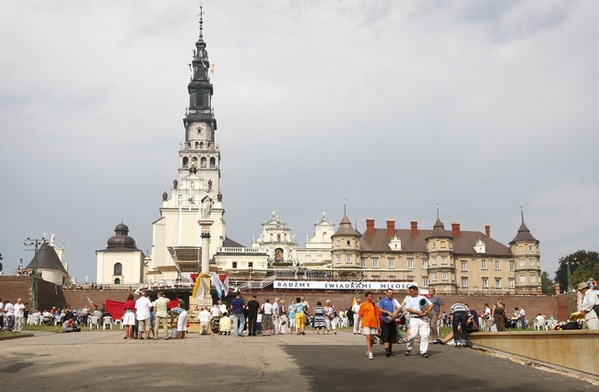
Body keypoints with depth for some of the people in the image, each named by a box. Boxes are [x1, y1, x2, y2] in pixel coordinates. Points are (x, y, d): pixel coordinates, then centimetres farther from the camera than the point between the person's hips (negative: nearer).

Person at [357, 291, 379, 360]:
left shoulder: (374, 305, 12)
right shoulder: (363, 305, 0)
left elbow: (377, 315, 14)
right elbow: (360, 315, 1)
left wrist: (378, 323, 8)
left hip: (373, 324, 4)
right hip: (366, 324, -4)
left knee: (372, 338, 8)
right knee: (368, 338, -11)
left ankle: (368, 351, 25)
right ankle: (370, 353, -14)